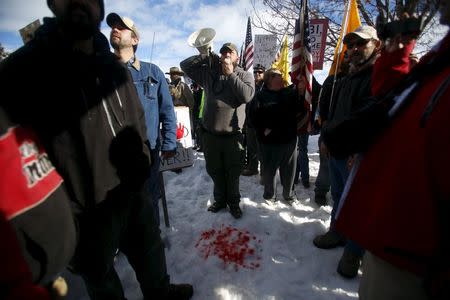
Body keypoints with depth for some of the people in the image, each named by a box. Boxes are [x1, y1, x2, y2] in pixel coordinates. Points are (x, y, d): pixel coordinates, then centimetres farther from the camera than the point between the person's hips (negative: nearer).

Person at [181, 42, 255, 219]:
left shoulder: (244, 75, 1)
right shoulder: (209, 72, 6)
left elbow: (247, 96, -18)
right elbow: (185, 65, 7)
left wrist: (231, 74, -13)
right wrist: (206, 56, -3)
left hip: (232, 135, -2)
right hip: (210, 134, 3)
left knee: (233, 173, 11)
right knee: (214, 171, 17)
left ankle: (233, 202, 33)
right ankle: (220, 199, 39)